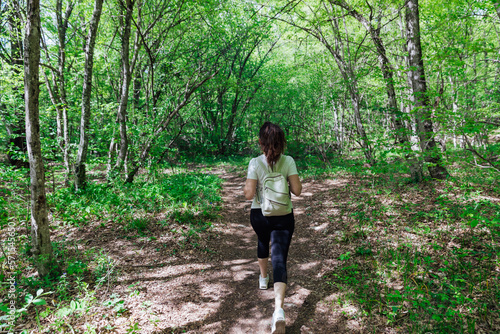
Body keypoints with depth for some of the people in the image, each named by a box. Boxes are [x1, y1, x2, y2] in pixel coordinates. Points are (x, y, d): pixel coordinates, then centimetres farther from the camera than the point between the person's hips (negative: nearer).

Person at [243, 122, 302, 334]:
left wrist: (246, 186, 4)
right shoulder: (288, 161, -9)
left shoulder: (255, 163, -14)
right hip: (283, 217, 0)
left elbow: (249, 194, -17)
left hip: (259, 215, 1)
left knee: (263, 242, 31)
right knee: (279, 259, -3)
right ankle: (279, 310, -19)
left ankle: (263, 278, 53)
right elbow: (297, 190, -10)